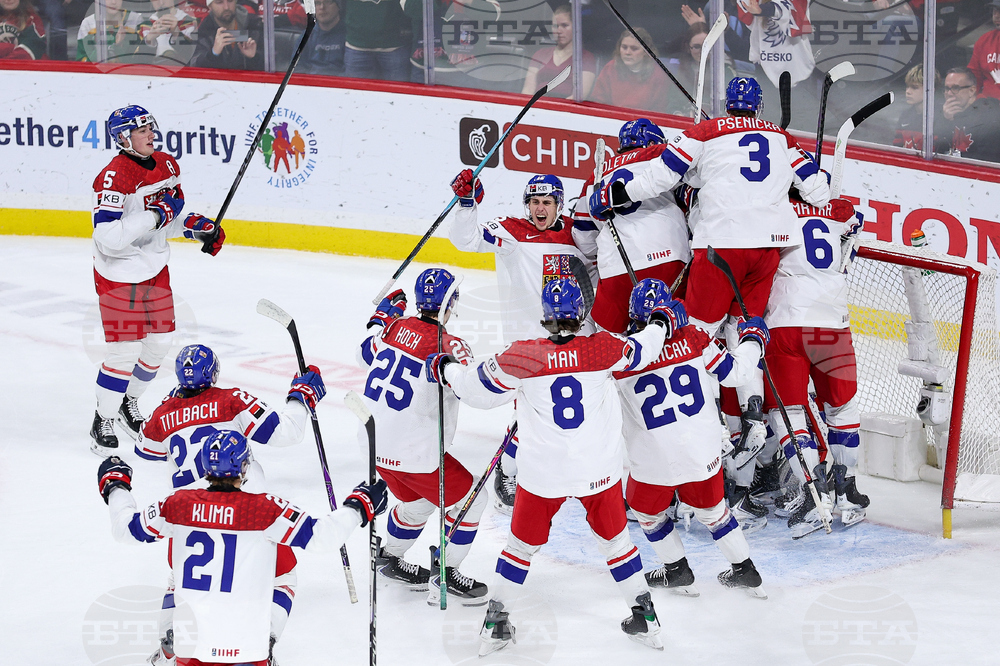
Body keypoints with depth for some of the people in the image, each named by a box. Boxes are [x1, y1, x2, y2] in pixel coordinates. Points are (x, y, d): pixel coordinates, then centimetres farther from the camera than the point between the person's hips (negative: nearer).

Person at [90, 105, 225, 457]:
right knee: (124, 351, -5)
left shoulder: (166, 166, 3)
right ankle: (103, 421, 12)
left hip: (155, 270, 8)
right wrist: (152, 216, -32)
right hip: (119, 276, -8)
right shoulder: (113, 177, -24)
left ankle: (130, 402, 37)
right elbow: (108, 238, -32)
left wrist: (197, 226, 0)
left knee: (159, 343, 14)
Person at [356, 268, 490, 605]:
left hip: (375, 442, 8)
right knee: (470, 499, 9)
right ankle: (446, 574, 12)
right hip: (414, 452, -8)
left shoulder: (394, 327, 0)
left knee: (418, 500, 30)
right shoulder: (448, 346, -20)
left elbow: (365, 355, 20)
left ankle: (390, 559, 44)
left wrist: (381, 317, 30)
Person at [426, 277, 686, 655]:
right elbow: (641, 352, 9)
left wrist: (444, 369, 17)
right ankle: (645, 619, 25)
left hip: (542, 474, -1)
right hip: (599, 470, 1)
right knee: (615, 540, 21)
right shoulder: (604, 348, -11)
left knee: (522, 545, 18)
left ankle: (496, 624, 22)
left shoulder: (522, 357, -14)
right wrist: (663, 321, 29)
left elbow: (478, 389, -2)